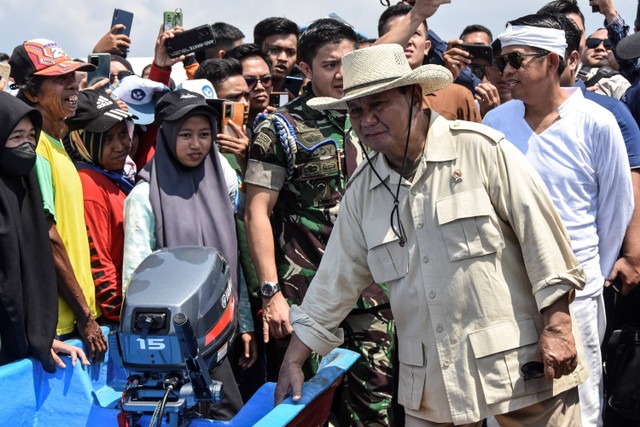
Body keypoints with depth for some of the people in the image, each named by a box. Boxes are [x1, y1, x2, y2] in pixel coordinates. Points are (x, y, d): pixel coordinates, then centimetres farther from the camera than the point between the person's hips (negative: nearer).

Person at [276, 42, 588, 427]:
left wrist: (557, 325, -12)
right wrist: (293, 361, 13)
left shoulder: (482, 149, -8)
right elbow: (337, 279, 13)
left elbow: (540, 232, -9)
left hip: (520, 366, -4)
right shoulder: (362, 189, 8)